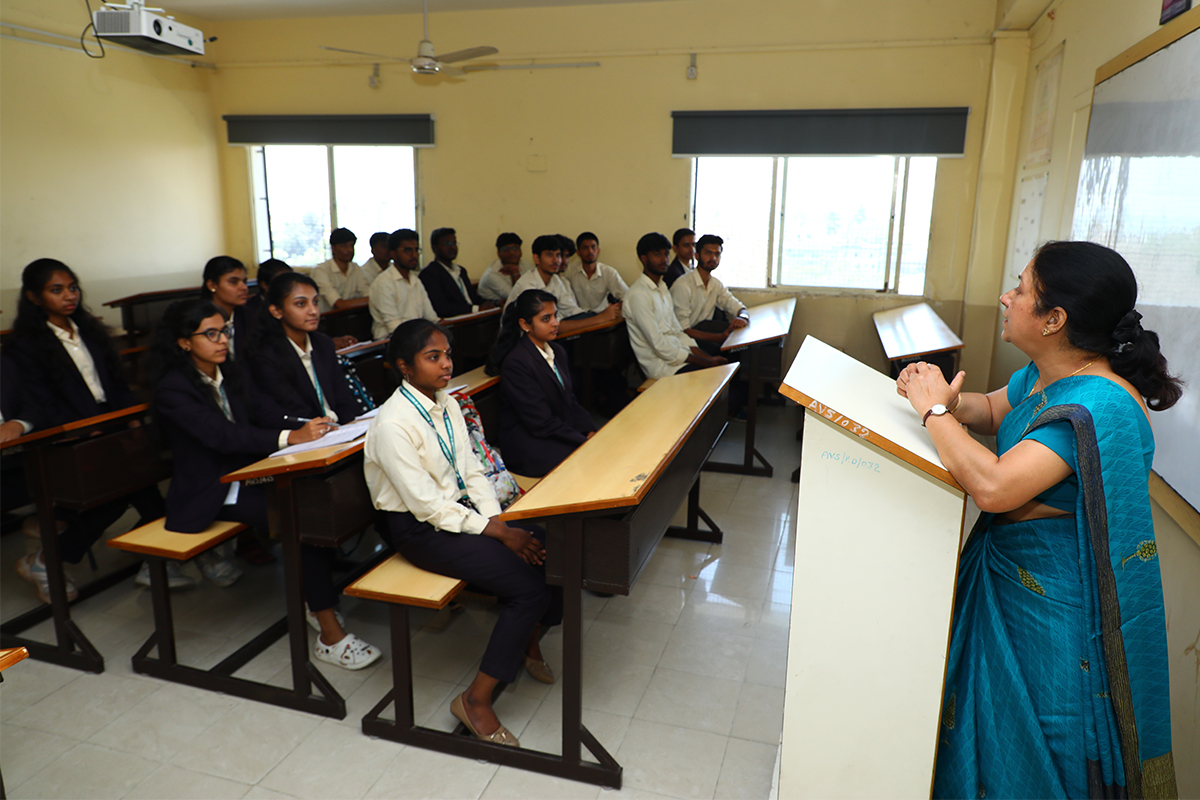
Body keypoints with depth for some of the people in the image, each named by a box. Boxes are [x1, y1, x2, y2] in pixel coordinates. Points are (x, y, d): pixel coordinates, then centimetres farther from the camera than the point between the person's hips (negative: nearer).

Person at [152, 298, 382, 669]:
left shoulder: (230, 375, 13)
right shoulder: (172, 388, -11)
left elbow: (262, 409, 2)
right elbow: (220, 434, -24)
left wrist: (306, 427, -20)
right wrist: (289, 438, -36)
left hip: (247, 477, 7)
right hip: (210, 493, -7)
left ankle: (318, 604, -7)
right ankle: (330, 636, -22)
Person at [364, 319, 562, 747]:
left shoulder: (447, 404, 5)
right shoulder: (393, 425, -20)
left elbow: (472, 471, 8)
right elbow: (426, 505, -21)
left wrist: (499, 521, -8)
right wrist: (500, 534, -20)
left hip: (462, 509, 7)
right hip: (421, 529, -7)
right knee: (529, 585, -21)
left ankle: (528, 643, 17)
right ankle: (476, 700, -5)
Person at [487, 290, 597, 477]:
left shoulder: (557, 352, 10)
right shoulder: (515, 363, -17)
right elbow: (542, 423, -18)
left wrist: (591, 432, -5)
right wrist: (585, 441, -19)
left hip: (562, 429, 8)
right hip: (528, 445, -8)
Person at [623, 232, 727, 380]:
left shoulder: (663, 290, 18)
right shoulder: (638, 295, -13)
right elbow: (660, 347, -17)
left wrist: (708, 358, 3)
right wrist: (706, 362, -15)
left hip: (678, 355, 9)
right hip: (662, 367, -9)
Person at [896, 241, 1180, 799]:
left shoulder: (1098, 407, -31)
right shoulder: (1045, 374, -2)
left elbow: (993, 486, -41)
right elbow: (993, 410, 16)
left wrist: (936, 410, -27)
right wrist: (946, 398, -7)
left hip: (1054, 603, -9)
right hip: (1004, 568, 9)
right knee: (992, 717, 28)